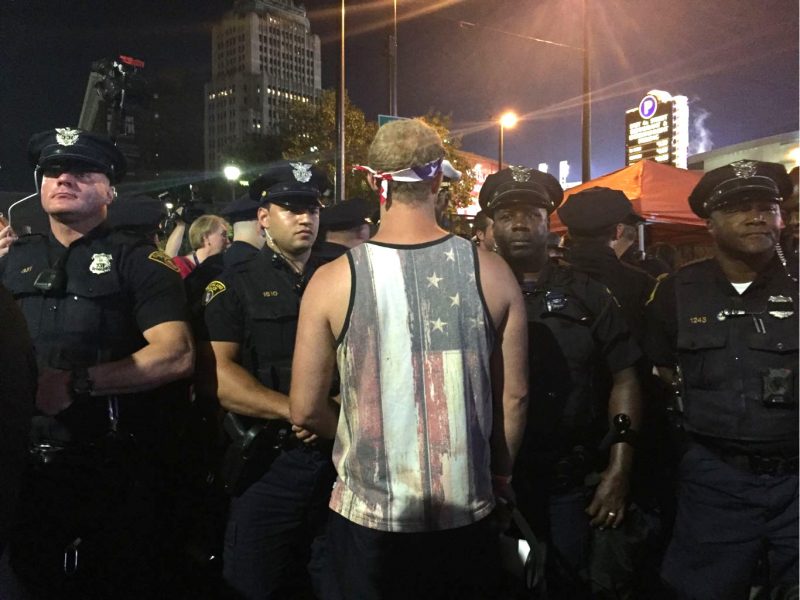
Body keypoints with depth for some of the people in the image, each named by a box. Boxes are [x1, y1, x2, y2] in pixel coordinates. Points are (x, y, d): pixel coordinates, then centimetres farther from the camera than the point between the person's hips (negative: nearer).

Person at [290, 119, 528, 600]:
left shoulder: (333, 281, -13)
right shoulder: (491, 273, -8)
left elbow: (307, 410, -6)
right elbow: (515, 396, 0)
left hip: (369, 516, -1)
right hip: (467, 514, 2)